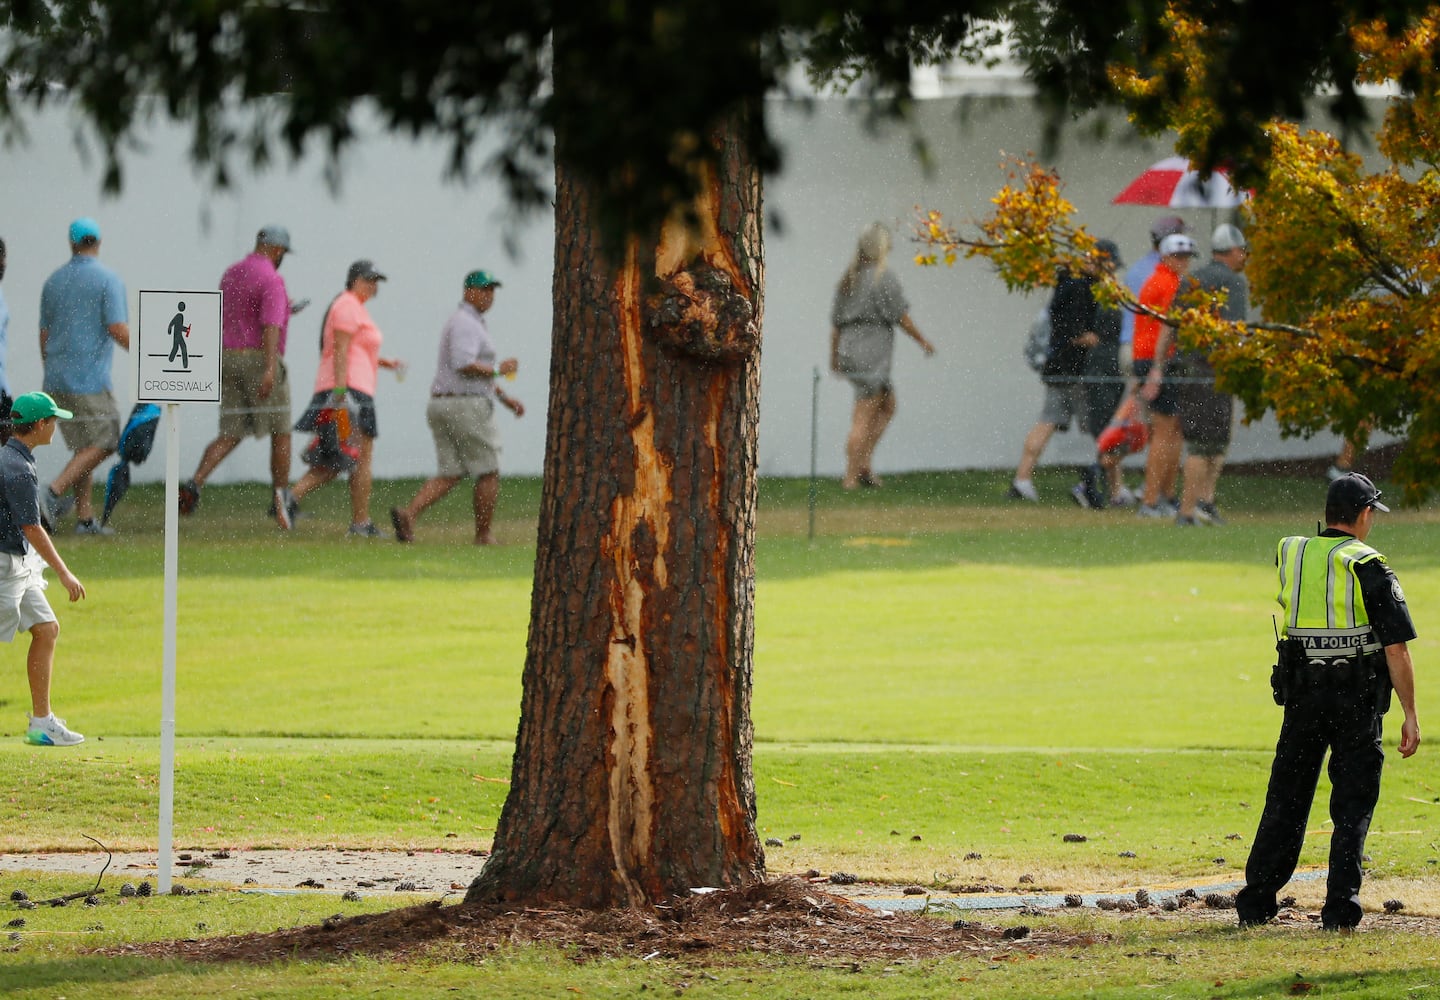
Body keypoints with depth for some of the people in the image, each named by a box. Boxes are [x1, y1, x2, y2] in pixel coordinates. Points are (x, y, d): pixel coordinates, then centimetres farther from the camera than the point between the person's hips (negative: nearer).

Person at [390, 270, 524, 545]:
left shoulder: (465, 323, 23)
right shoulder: (466, 323, -11)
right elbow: (464, 365, -24)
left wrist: (505, 398, 28)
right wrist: (499, 369, -11)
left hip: (441, 407, 10)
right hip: (467, 407, -10)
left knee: (449, 475, 4)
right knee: (488, 473, 2)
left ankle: (407, 513, -16)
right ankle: (483, 536, 7)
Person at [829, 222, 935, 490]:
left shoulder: (848, 279, 12)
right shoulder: (884, 277, -10)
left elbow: (836, 322, 16)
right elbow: (901, 316, -9)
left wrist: (834, 356, 24)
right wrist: (923, 341, 4)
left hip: (849, 349, 8)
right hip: (873, 352, -8)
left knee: (888, 405, 20)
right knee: (864, 418, -5)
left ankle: (864, 464, 10)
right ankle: (851, 476, -6)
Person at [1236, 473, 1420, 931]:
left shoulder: (1290, 555, 4)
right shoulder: (1369, 568, -10)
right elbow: (1396, 648, -12)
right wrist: (1410, 715, -7)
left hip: (1302, 697, 4)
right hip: (1357, 703, -4)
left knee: (1286, 799, 11)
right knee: (1353, 806, 4)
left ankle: (1256, 901, 10)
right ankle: (1340, 907, -1)